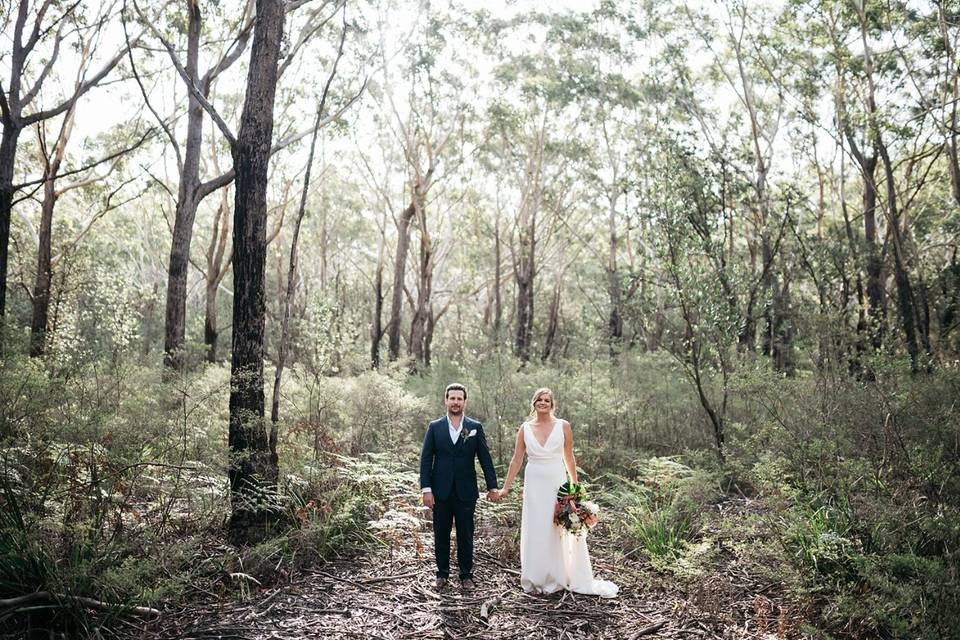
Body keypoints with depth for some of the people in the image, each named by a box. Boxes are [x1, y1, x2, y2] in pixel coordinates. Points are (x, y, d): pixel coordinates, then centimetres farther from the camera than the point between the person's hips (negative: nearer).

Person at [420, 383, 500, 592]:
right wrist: (426, 489, -7)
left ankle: (466, 575, 18)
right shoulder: (435, 427, 3)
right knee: (441, 535, 9)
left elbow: (485, 459, 3)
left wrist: (492, 487, -1)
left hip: (466, 492, 0)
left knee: (465, 536, 6)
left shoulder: (475, 427, 3)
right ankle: (442, 574, 23)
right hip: (441, 492, 1)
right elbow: (426, 459, 1)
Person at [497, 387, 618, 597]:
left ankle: (557, 578, 18)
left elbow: (569, 458, 5)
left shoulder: (563, 426, -1)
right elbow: (516, 460, 5)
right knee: (535, 531, 5)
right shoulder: (525, 428, 2)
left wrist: (575, 486, 4)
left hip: (558, 483, -1)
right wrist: (506, 487, 2)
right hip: (534, 484, 1)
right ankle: (538, 580, 17)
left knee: (561, 529, 2)